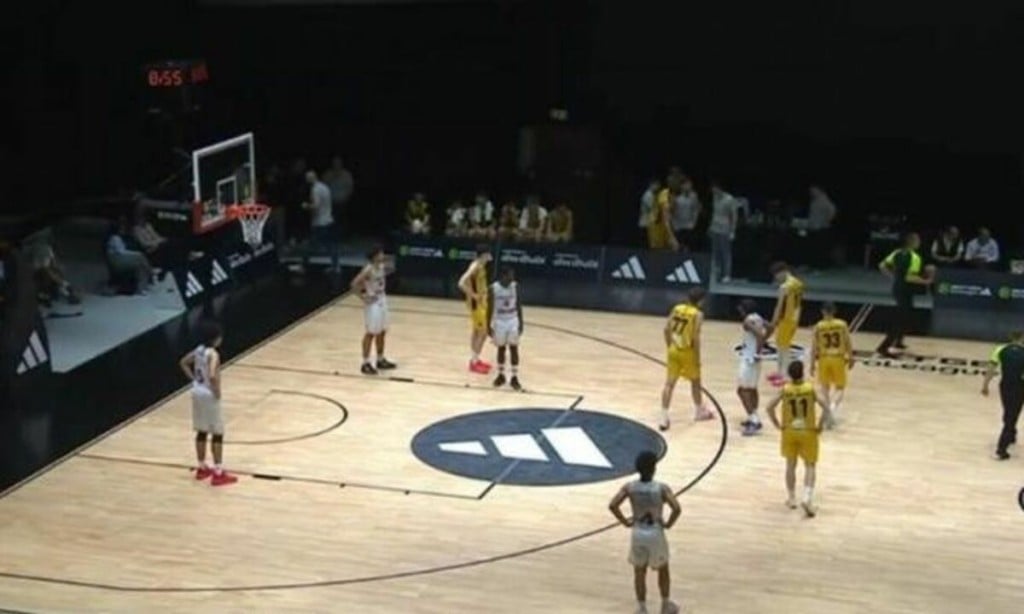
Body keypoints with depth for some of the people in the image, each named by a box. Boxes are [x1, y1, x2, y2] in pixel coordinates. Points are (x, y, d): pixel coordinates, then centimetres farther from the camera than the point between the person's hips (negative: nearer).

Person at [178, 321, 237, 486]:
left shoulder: (199, 350, 5)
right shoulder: (213, 354, -21)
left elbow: (183, 363, 19)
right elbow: (212, 376, -34)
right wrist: (217, 392, -19)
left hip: (198, 392, 9)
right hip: (209, 395, -9)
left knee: (202, 432, 17)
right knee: (217, 434, -1)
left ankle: (202, 468, 26)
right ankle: (218, 473, 0)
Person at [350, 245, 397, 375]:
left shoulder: (382, 266, 4)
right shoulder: (369, 269, -21)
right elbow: (355, 283, -25)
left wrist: (382, 291, 12)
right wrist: (363, 297, -19)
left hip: (382, 301, 9)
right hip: (372, 303, -9)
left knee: (382, 332, 15)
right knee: (371, 333, -3)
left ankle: (381, 361, 28)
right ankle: (366, 364, 4)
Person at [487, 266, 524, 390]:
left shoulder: (515, 286, -6)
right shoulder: (494, 288, -13)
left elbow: (518, 305, 3)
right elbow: (490, 308, -7)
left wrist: (521, 322, 1)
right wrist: (488, 326, -8)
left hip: (513, 321, 1)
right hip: (500, 322, -1)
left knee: (514, 348, 1)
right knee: (501, 348, 10)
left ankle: (514, 378, 8)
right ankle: (501, 375, 25)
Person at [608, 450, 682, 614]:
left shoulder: (630, 487, -8)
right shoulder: (662, 488, -15)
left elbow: (612, 505, -15)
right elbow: (676, 508, -25)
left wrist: (625, 522, -2)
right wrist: (669, 524, -8)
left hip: (638, 533, 2)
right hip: (656, 533, -2)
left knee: (639, 572, 15)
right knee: (663, 570, 20)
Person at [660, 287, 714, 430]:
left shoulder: (677, 308, 4)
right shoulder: (697, 314, -12)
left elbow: (667, 329, 3)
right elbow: (696, 337, -18)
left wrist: (669, 346, 14)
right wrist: (697, 358, -10)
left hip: (674, 350, 4)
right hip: (687, 352, -4)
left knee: (669, 383, 2)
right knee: (695, 381, 18)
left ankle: (664, 417, -4)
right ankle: (700, 410, 36)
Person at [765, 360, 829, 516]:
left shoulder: (785, 390, -11)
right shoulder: (811, 388, -14)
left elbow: (770, 407, -15)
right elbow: (825, 408, -20)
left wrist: (778, 425, -2)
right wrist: (819, 426, -7)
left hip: (789, 432, 2)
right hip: (808, 432, -1)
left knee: (790, 465, 18)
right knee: (810, 466, 9)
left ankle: (792, 499, 25)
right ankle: (807, 498, -9)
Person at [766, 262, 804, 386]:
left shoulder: (784, 287, -23)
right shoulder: (798, 284, 7)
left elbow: (779, 306, -22)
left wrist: (773, 323, -17)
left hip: (786, 320, -9)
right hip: (794, 319, 9)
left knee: (783, 347, 0)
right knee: (783, 345, 21)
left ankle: (786, 377, 3)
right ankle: (781, 372, 30)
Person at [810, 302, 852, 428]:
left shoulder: (818, 326, -7)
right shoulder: (842, 324, -7)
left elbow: (814, 346, -6)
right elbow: (848, 344, -4)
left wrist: (812, 364, 1)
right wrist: (850, 358, 9)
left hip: (824, 359, 0)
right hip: (838, 359, 0)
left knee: (825, 388, 15)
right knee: (840, 388, 14)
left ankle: (829, 417, 12)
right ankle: (834, 405, -16)